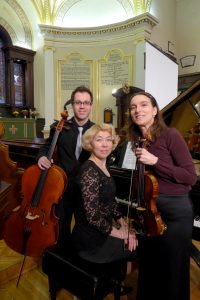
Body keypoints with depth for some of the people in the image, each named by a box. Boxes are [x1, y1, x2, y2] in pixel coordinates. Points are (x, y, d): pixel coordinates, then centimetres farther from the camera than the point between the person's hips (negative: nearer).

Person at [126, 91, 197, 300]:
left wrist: (155, 161, -24)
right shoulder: (138, 141, 2)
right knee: (148, 265, 20)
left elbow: (191, 177, -17)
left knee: (172, 269, 13)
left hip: (175, 210, -5)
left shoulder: (170, 135, -14)